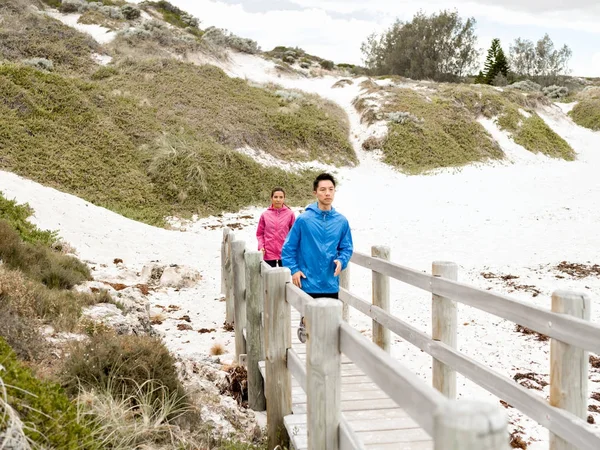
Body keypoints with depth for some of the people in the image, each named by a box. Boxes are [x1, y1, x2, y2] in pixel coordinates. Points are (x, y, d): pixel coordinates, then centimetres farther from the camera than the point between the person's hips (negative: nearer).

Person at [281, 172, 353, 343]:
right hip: (309, 283, -3)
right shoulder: (304, 219, -8)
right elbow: (288, 247, -2)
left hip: (331, 284, 3)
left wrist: (341, 261, -10)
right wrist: (294, 270, -10)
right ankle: (305, 323, 38)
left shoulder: (341, 221, 0)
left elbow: (346, 248, 8)